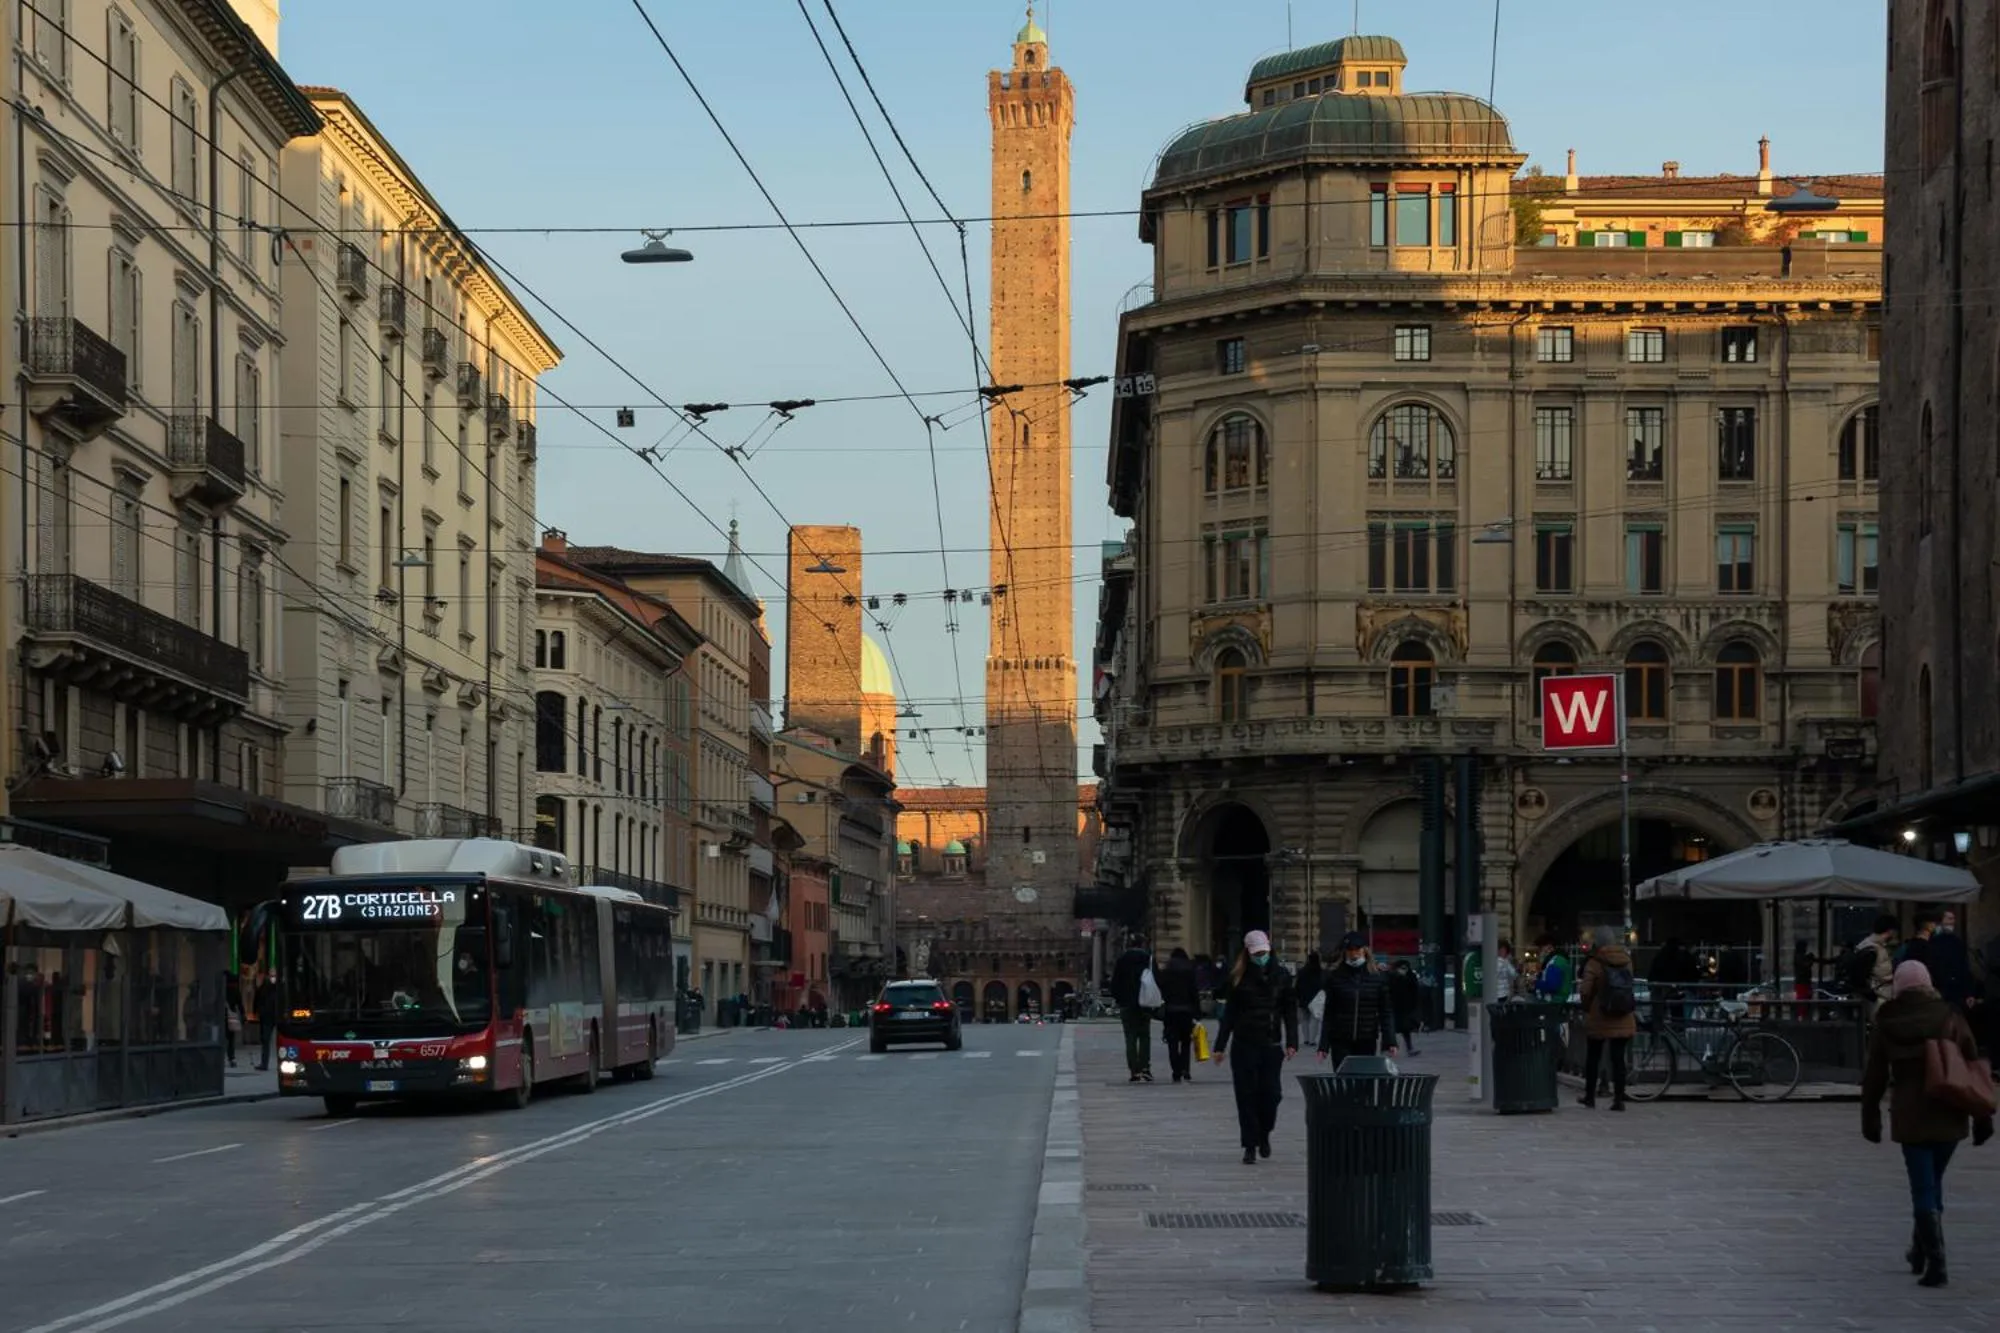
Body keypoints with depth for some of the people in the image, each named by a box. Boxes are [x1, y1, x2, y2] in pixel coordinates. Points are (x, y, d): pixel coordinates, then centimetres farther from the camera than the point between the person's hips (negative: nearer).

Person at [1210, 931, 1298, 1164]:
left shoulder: (1281, 975, 3)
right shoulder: (1239, 977, 3)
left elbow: (1290, 1011, 4)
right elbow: (1229, 1013, 6)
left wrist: (1292, 1042, -5)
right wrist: (1220, 1046, 3)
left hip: (1271, 1044, 0)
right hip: (1244, 1044, 0)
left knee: (1271, 1093, -3)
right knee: (1246, 1096, -1)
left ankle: (1264, 1134, 24)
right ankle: (1250, 1147, 6)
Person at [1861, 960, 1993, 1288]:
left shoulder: (1886, 1026, 0)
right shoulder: (1950, 1019, 2)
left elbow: (1874, 1077, 3)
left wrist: (1870, 1119, 13)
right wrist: (1982, 1118, 7)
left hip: (1909, 1118, -2)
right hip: (1949, 1116, 2)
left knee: (1923, 1189, -1)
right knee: (1932, 1183, 18)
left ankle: (1935, 1261, -9)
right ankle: (1920, 1251, 29)